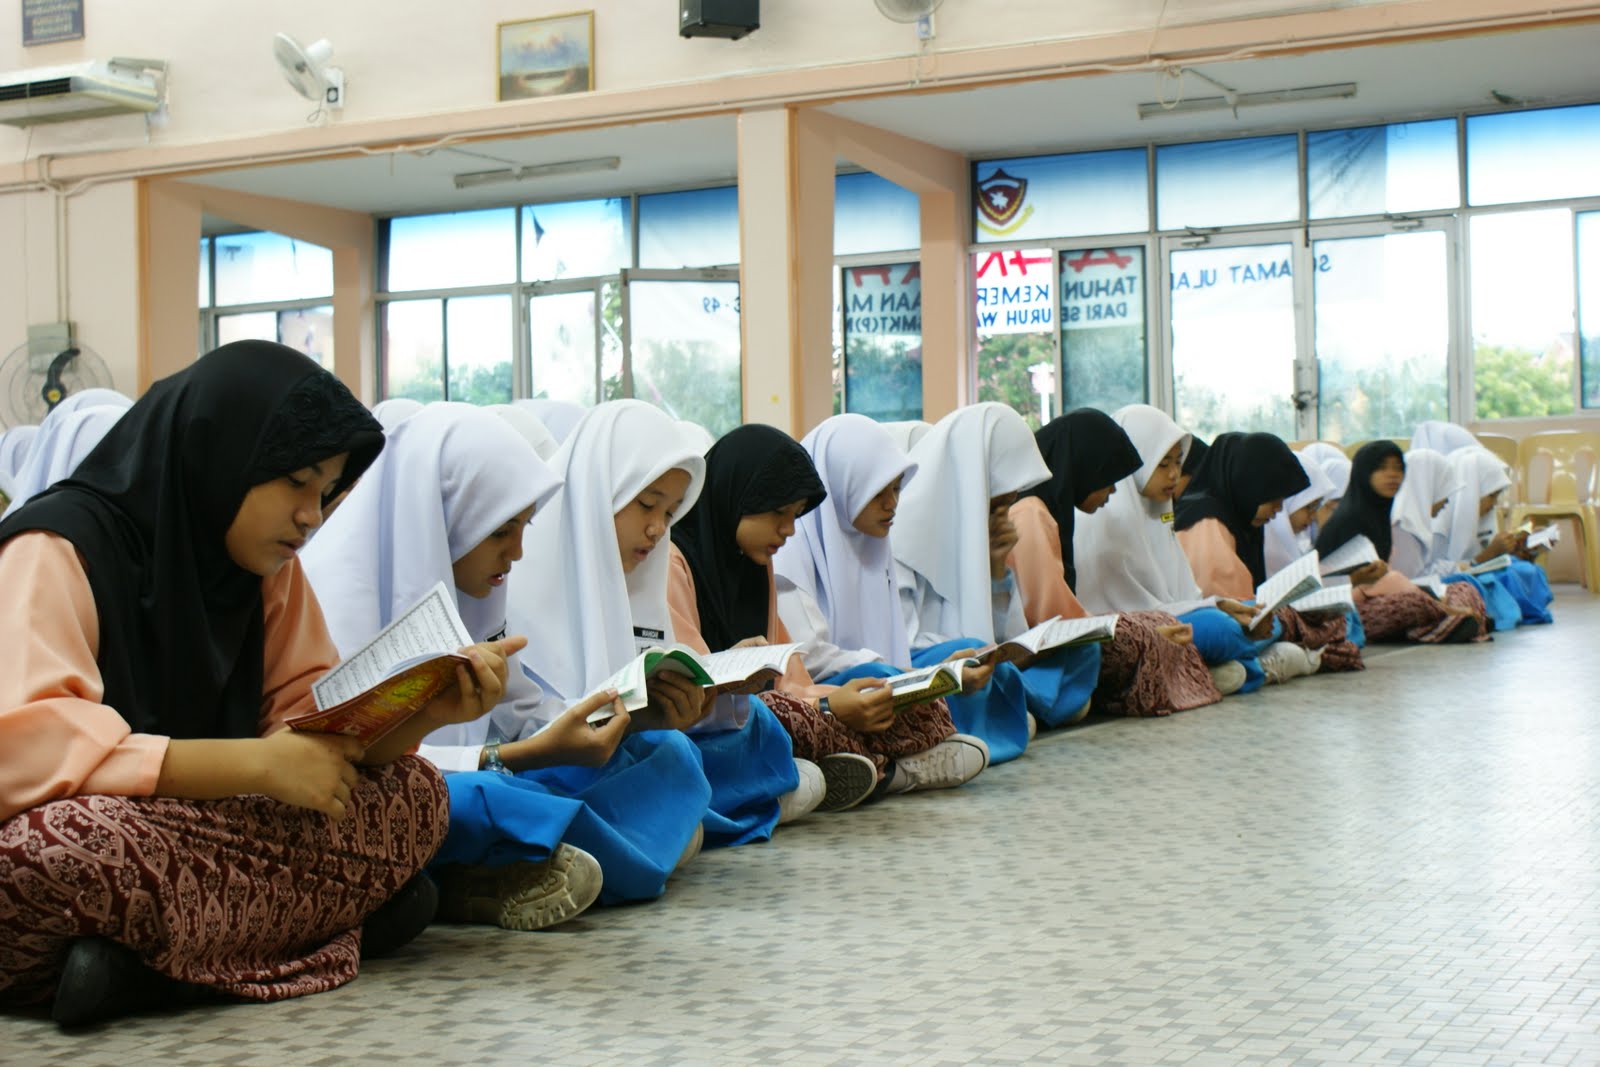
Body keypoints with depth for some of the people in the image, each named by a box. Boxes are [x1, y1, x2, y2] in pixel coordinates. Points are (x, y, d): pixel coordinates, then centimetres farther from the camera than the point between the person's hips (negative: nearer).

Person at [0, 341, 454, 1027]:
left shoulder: (267, 567, 7)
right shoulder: (57, 552, -16)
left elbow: (316, 721, 4)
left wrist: (423, 708, -18)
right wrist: (257, 764, -31)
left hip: (184, 847, 8)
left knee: (414, 793, -9)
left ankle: (155, 961, -19)